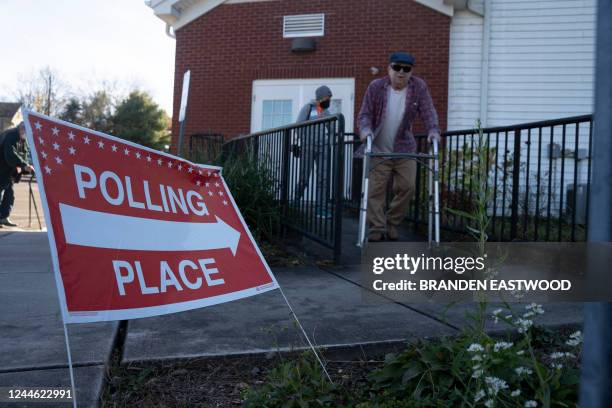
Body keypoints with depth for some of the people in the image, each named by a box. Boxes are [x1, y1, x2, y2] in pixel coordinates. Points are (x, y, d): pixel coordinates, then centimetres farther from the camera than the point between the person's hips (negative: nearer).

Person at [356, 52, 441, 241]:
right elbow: (365, 114, -5)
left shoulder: (419, 87, -4)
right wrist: (365, 129, -25)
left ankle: (392, 223, 17)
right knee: (375, 190, -5)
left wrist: (433, 130, -25)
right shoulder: (376, 87, -7)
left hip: (405, 149, 1)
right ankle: (377, 228, 6)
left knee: (407, 187, -2)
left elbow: (428, 111, -6)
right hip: (378, 150, -1)